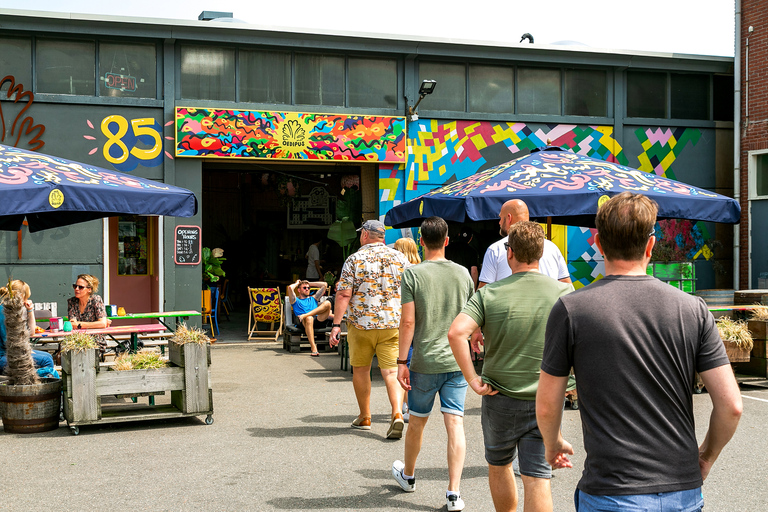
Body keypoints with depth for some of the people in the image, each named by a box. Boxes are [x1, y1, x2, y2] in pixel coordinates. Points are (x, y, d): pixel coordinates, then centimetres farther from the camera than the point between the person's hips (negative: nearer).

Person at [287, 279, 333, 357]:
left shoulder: (313, 299, 38)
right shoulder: (296, 301, 27)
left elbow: (324, 284, 36)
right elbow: (290, 288, 8)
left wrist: (310, 283, 39)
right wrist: (297, 283, 28)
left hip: (319, 320, 3)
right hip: (304, 322, -3)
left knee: (327, 303, -20)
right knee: (309, 318, -43)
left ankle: (305, 315, -32)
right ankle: (313, 347, -47)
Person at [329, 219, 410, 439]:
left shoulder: (355, 259, -3)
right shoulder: (399, 258, 5)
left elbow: (343, 295, -9)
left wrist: (336, 324, -7)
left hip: (361, 323, -2)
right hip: (393, 324, 2)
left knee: (360, 369, 14)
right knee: (391, 371, 0)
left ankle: (364, 417, 24)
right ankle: (397, 414, -20)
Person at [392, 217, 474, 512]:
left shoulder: (413, 274, -8)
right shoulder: (462, 273, 3)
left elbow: (407, 321, -12)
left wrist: (401, 362, -7)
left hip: (424, 362, -2)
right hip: (457, 360, 2)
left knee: (417, 422, 15)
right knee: (455, 423, -1)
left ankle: (408, 476, 37)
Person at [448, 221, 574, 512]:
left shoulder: (489, 294, -8)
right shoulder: (564, 293, -5)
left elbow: (456, 332, -21)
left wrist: (473, 379, -14)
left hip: (500, 398, 0)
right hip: (546, 400, 0)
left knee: (499, 466, 23)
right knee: (537, 480, 1)